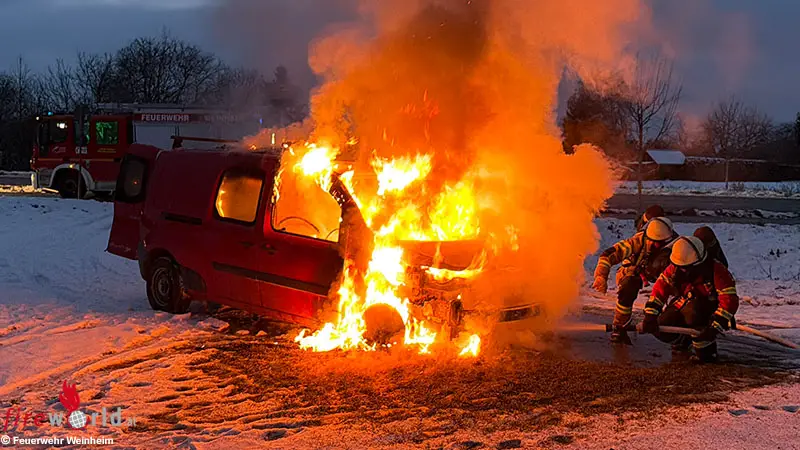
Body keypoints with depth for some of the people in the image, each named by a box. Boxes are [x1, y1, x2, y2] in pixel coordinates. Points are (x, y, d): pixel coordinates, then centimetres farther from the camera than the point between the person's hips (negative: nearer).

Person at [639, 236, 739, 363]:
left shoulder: (716, 270, -26)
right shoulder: (676, 268, -12)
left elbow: (730, 301, -30)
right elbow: (659, 289, -12)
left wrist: (715, 327, -38)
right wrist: (650, 316, -23)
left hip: (711, 311, -5)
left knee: (692, 311, -37)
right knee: (661, 326, -16)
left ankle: (707, 351, -19)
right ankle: (683, 341, 19)